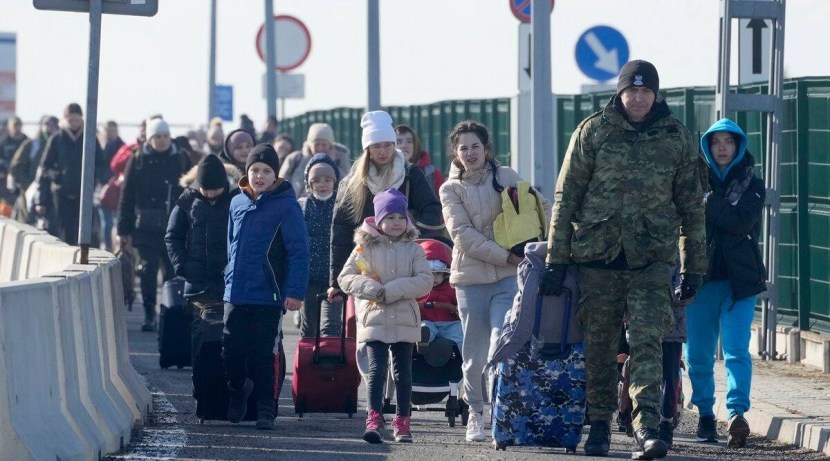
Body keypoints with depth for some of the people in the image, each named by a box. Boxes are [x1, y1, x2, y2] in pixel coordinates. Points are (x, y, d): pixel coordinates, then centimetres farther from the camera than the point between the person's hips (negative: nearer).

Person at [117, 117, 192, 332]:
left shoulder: (181, 159, 7)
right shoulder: (138, 160, 2)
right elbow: (127, 196, 2)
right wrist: (124, 230, -1)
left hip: (174, 225, 1)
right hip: (146, 225, -1)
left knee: (173, 270, 2)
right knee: (148, 269, -5)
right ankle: (149, 315, 1)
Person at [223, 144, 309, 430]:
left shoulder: (285, 205, -7)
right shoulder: (238, 203, 9)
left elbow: (299, 251, -10)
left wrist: (295, 291, -16)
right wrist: (230, 278, 16)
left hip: (267, 297, -5)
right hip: (235, 294, 5)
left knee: (262, 356, 0)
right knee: (231, 353, 6)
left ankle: (265, 410, 11)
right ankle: (238, 389, 32)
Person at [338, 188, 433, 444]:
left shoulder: (413, 250, 4)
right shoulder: (365, 248, 2)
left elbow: (425, 281, -7)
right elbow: (345, 277, -1)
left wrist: (391, 291, -16)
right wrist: (372, 289, -16)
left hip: (405, 321, 2)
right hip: (374, 319, -2)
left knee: (403, 372, 8)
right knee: (377, 369, -11)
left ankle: (402, 422, 17)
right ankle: (374, 420, -15)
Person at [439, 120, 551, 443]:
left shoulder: (506, 177, 7)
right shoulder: (451, 190, 3)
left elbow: (539, 207, 13)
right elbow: (462, 235, -8)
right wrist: (506, 256, -16)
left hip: (508, 278, 0)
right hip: (471, 279, 0)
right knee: (475, 356, 5)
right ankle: (476, 412, 20)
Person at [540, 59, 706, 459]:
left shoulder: (676, 137, 7)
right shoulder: (593, 131, 3)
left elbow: (690, 204, 13)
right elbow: (566, 196, 4)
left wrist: (693, 267, 11)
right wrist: (556, 258, 0)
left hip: (652, 259, 0)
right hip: (597, 254, 0)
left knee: (647, 342, -13)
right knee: (598, 345, 7)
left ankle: (646, 426, -20)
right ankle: (599, 423, 19)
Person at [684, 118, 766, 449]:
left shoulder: (751, 185, 8)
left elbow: (741, 222, -10)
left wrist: (707, 203, -11)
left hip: (739, 279, -2)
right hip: (701, 276, 2)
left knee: (736, 350, -15)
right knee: (698, 353, 5)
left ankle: (737, 414, -27)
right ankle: (705, 414, 19)